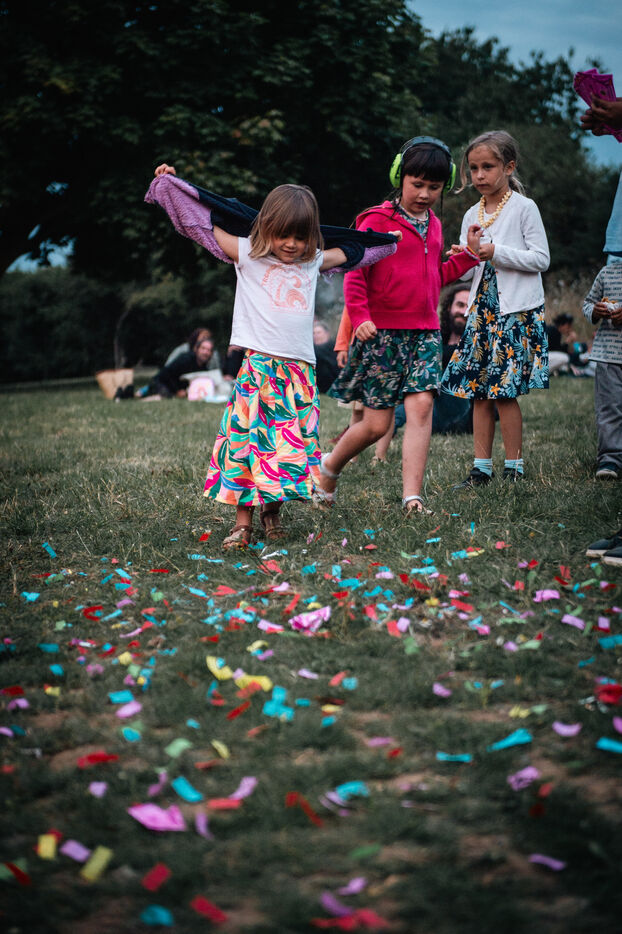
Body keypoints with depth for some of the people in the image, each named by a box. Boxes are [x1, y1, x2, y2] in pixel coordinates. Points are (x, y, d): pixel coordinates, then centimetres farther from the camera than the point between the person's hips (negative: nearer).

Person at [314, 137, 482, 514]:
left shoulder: (433, 224, 16)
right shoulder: (377, 220, -5)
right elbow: (355, 272, -7)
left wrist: (468, 255, 11)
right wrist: (360, 316, -17)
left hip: (425, 332, 5)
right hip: (383, 331, -5)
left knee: (421, 405, -12)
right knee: (377, 423, -2)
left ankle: (412, 497, -14)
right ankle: (329, 468, 26)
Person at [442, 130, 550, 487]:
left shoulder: (524, 208, -5)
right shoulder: (472, 215, 12)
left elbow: (541, 259, -10)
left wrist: (496, 252, -17)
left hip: (517, 310, -6)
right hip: (482, 310, 6)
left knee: (504, 391, -8)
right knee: (479, 392, 4)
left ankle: (515, 468, 3)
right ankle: (482, 468, 10)